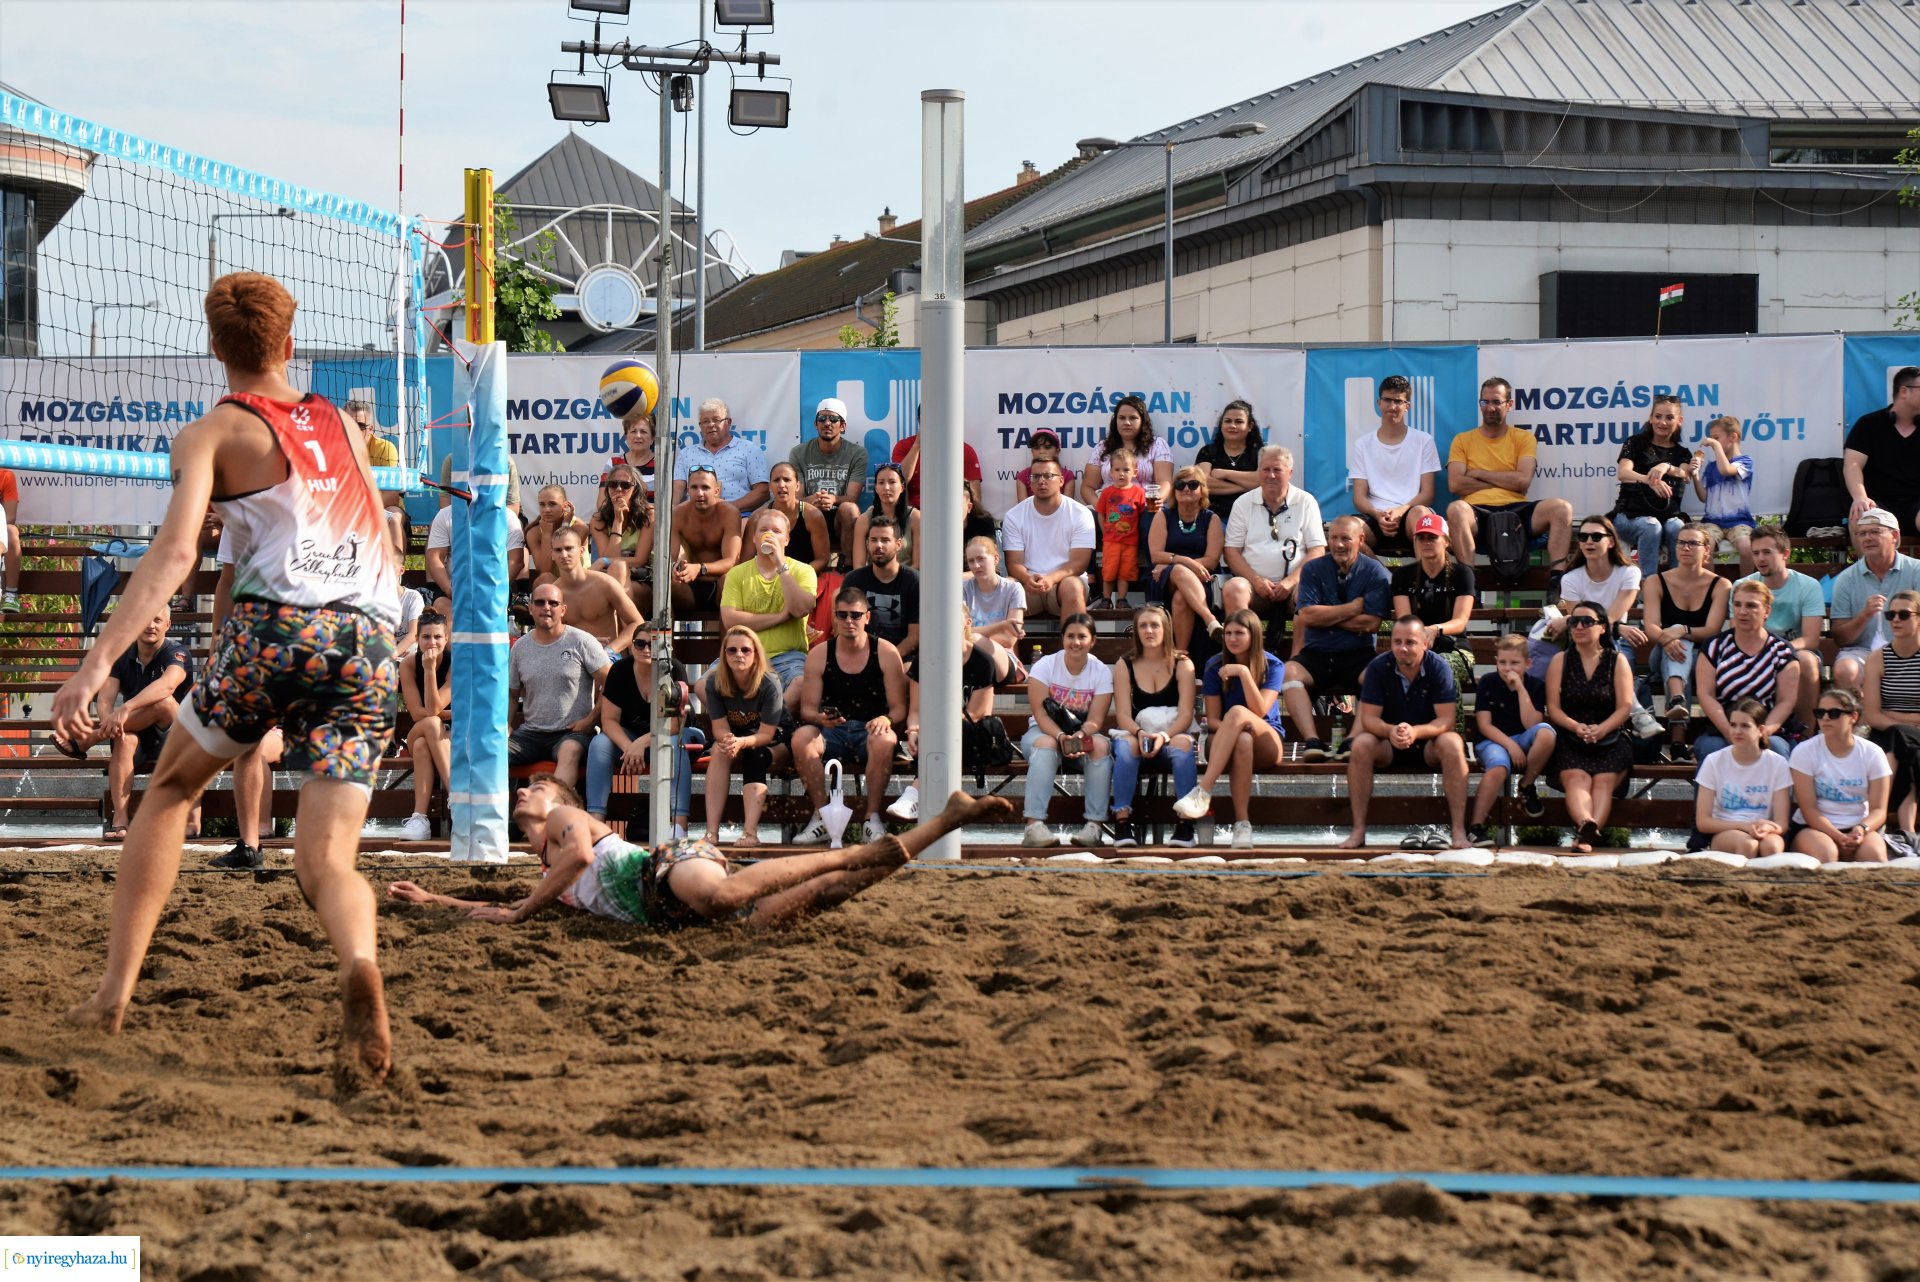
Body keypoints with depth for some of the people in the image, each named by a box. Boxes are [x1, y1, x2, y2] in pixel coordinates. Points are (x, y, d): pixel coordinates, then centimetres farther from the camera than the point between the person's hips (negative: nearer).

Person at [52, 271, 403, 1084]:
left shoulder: (213, 433, 8)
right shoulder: (340, 423, 24)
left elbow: (175, 551, -8)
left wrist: (98, 662, -16)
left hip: (277, 624, -3)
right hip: (370, 642, 3)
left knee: (169, 789, 21)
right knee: (324, 857, 2)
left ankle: (114, 992, 14)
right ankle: (359, 962, -33)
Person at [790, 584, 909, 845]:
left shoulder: (886, 653, 1)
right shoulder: (819, 655, 5)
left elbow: (900, 708, -1)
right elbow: (807, 708, 3)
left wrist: (886, 720, -25)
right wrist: (820, 718, -21)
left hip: (870, 730, -2)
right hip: (831, 732, 2)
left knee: (883, 741, -37)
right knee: (801, 738, -30)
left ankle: (873, 819, -26)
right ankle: (821, 818, -24)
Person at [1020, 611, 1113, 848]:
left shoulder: (1102, 672, -3)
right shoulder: (1045, 666, -7)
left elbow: (1095, 720, -12)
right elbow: (1039, 713, -14)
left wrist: (1079, 736, -34)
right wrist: (1061, 737, -32)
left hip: (1084, 733, 2)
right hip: (1044, 731, -2)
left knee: (1101, 746, -32)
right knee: (1046, 744, -37)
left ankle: (1094, 824, -33)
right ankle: (1034, 825, -45)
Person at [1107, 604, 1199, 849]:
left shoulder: (1182, 664, 3)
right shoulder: (1125, 666, 6)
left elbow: (1185, 715, -6)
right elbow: (1123, 715, -2)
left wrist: (1164, 736, -24)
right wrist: (1140, 734, -23)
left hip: (1174, 735, -1)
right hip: (1136, 734, 1)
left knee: (1182, 746, -35)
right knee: (1126, 745, -34)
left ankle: (1185, 825, -36)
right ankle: (1122, 822, -38)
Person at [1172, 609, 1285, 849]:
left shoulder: (1271, 664, -2)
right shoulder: (1215, 666, 2)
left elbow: (1260, 711, -16)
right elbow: (1212, 718, 0)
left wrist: (1244, 673, -24)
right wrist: (1230, 729, -22)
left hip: (1268, 744, -1)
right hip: (1226, 746, 1)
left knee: (1237, 711, -36)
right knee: (1243, 741, -39)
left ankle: (1203, 791, -46)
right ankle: (1242, 823, -44)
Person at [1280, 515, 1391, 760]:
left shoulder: (1375, 573, 2)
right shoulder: (1313, 570, 7)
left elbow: (1371, 623, -9)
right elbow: (1307, 616, -7)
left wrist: (1327, 616, -5)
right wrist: (1354, 608, -6)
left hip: (1359, 656, -1)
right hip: (1316, 654, 2)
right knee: (1287, 672, -30)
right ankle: (1312, 741, -40)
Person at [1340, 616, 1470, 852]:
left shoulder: (1439, 668, -13)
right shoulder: (1378, 667, -10)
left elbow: (1446, 720, -19)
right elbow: (1369, 718, -14)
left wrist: (1415, 731, -39)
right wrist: (1390, 731, -37)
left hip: (1429, 744, -1)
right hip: (1388, 745, 1)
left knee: (1452, 744, -33)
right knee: (1361, 745, -30)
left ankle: (1459, 831, -33)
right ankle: (1358, 830, -27)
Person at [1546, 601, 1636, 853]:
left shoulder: (1617, 661, 12)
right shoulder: (1561, 661, 14)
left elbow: (1625, 706, 2)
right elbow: (1553, 707, 4)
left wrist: (1601, 729, -18)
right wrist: (1576, 727, -16)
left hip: (1610, 740, 0)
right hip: (1570, 740, 0)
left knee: (1604, 780, -29)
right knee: (1576, 778, -31)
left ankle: (1586, 835, -54)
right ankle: (1586, 822, -61)